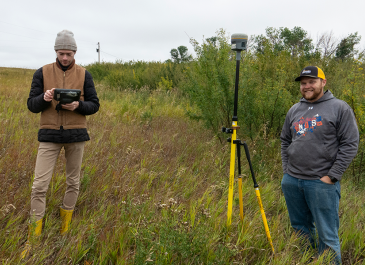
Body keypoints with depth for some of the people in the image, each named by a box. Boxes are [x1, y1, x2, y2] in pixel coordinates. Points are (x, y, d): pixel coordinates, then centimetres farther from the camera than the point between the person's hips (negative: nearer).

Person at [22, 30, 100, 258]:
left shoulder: (84, 75, 4)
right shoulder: (42, 73, 3)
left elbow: (94, 105, 4)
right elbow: (32, 105, 4)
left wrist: (78, 105, -16)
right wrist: (44, 98, -17)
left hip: (76, 135, 1)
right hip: (50, 135, -1)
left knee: (73, 182, 10)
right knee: (40, 185, -5)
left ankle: (66, 228, 29)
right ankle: (33, 238, 8)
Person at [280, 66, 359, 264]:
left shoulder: (339, 108, -5)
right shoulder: (294, 110, 12)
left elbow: (350, 144, -9)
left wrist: (331, 176, -12)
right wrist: (286, 170, 9)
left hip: (322, 183, -5)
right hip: (291, 181, 6)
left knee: (327, 236, 2)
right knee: (300, 228, 18)